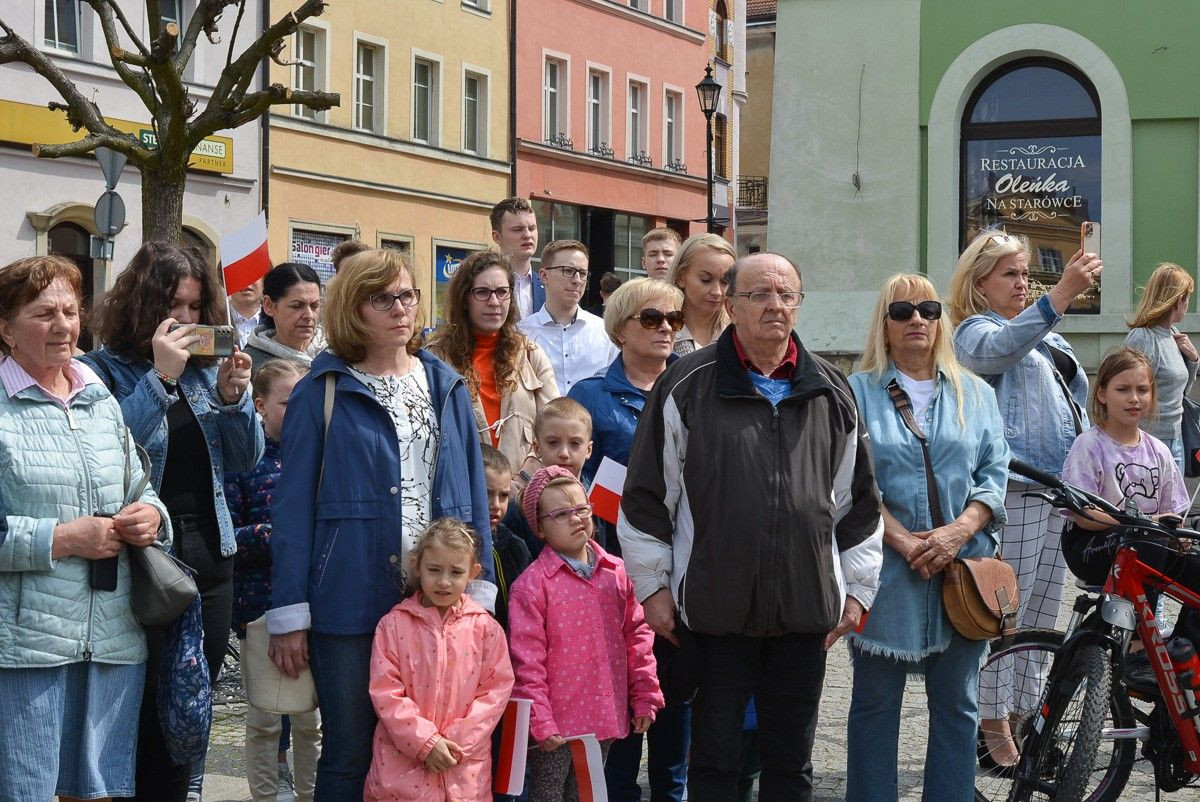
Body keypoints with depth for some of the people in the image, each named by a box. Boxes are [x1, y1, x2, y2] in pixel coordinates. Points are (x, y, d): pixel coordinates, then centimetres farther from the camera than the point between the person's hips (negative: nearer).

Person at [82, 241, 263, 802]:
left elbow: (247, 457, 10)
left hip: (209, 551, 6)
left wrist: (232, 396, -7)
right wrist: (160, 377, -23)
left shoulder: (205, 368, 10)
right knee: (152, 703, -5)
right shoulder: (104, 370, -6)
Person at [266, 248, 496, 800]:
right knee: (350, 754, 4)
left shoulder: (446, 387, 11)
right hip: (351, 604, -4)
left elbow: (473, 491, 11)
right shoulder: (322, 392, -2)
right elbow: (294, 505, -4)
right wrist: (289, 616, -7)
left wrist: (479, 589, 4)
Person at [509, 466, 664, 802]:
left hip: (605, 719, 4)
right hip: (556, 723, -4)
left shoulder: (618, 573, 5)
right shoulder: (532, 583, -10)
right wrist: (539, 721, -14)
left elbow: (637, 636, 10)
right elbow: (526, 659, -11)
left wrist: (645, 697, 7)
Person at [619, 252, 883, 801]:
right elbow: (647, 494, 1)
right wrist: (652, 585, -1)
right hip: (716, 607, -3)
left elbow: (858, 501, 15)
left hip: (805, 610, 3)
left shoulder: (832, 392, 9)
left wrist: (857, 588, 12)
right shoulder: (687, 386, -2)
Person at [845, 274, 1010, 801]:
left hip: (962, 567, 3)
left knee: (956, 705, 7)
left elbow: (994, 473, 5)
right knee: (875, 702, 5)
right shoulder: (858, 393, 3)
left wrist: (960, 530, -12)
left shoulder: (976, 395, 12)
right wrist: (904, 542, -16)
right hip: (885, 571, -2)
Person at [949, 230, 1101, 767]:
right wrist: (1062, 294, -39)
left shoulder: (1046, 336, 24)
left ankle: (1028, 714, 20)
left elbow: (1075, 404, 29)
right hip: (1014, 489, -8)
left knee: (1041, 612, 12)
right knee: (1004, 611, -7)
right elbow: (1002, 348, -28)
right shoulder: (976, 331, -3)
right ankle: (994, 727, -1)